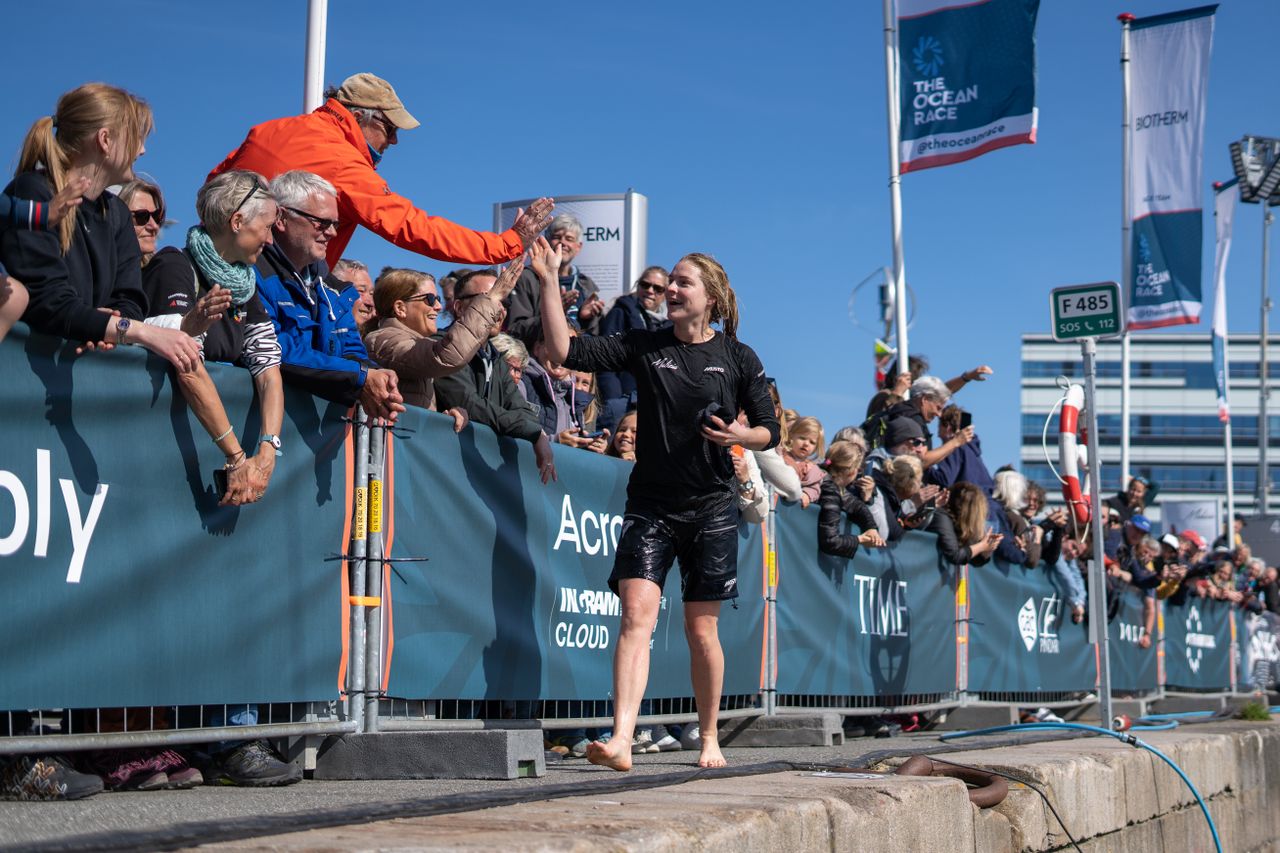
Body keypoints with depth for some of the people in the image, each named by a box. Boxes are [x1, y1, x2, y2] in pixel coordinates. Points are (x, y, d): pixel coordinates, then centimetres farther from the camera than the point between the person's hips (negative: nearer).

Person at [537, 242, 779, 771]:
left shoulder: (738, 359, 3)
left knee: (701, 629, 5)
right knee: (637, 613, -15)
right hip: (650, 504, 0)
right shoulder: (643, 346, 4)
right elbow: (565, 351, -6)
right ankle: (621, 740, -25)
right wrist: (549, 280, -14)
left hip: (710, 508, 0)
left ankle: (709, 738, 22)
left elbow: (769, 431, 8)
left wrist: (739, 435, -14)